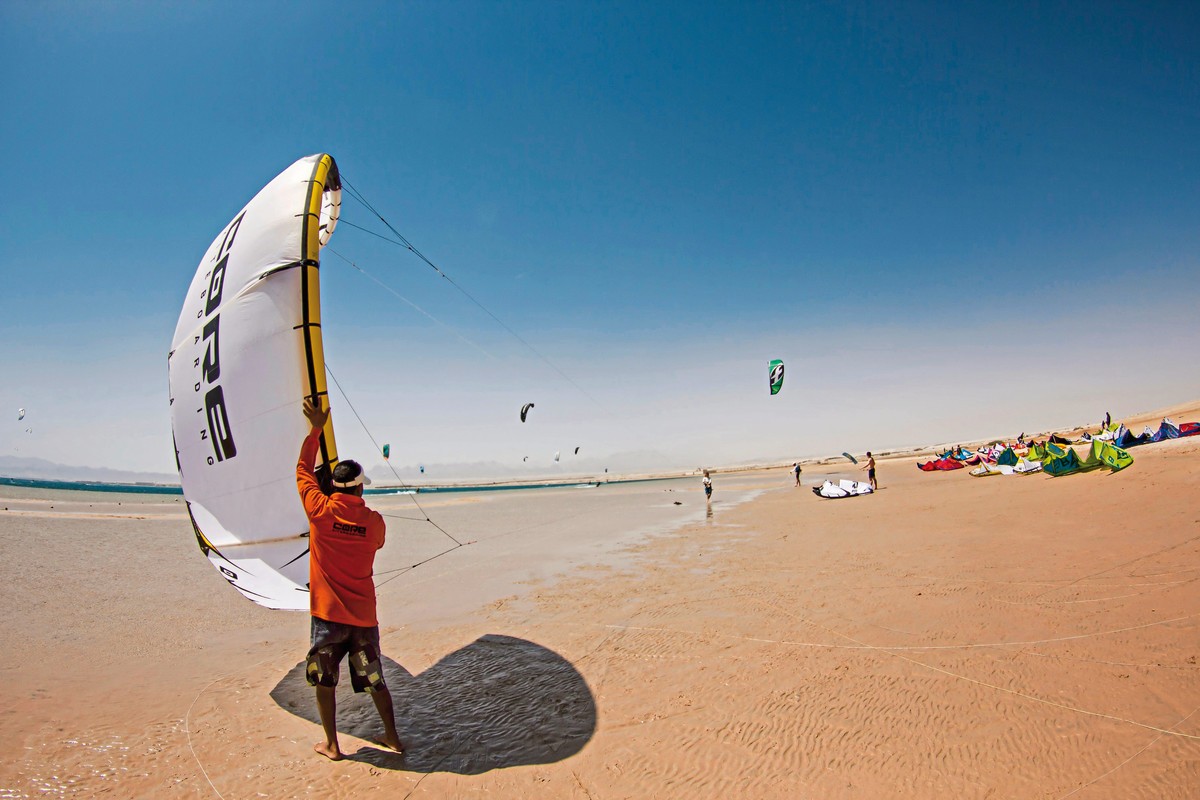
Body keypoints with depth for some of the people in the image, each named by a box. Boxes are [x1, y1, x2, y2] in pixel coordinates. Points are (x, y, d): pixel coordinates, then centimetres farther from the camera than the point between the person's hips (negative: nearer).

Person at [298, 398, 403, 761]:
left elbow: (303, 471, 3)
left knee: (324, 680, 17)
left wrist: (315, 429, 9)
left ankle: (331, 744, 26)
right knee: (374, 679, 16)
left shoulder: (320, 511, -11)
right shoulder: (374, 521, -7)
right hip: (364, 616, 2)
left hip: (328, 614, -2)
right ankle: (392, 737, 26)